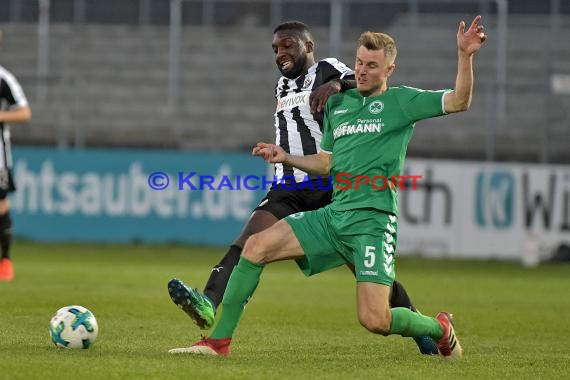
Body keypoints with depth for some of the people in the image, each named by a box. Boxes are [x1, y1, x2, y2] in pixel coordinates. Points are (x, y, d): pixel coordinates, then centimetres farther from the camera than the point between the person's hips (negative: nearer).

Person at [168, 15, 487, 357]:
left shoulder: (400, 101, 1)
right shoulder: (338, 103, 17)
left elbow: (459, 101, -9)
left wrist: (465, 56, -20)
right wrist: (287, 158, 10)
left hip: (373, 222, -6)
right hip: (333, 214, 6)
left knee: (375, 321, -14)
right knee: (256, 246, -9)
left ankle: (440, 328, 18)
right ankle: (219, 340, -3)